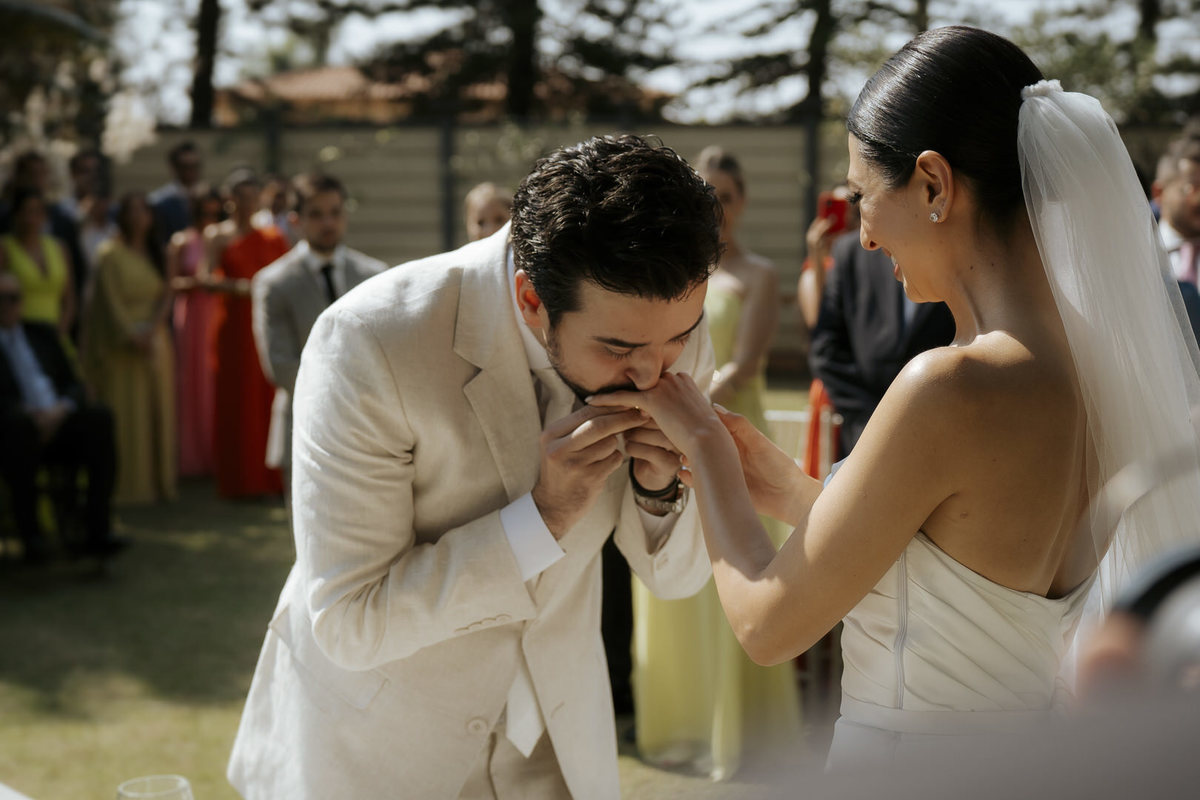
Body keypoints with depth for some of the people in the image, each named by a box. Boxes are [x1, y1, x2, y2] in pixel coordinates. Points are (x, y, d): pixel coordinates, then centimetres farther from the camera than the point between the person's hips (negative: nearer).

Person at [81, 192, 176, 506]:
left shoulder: (155, 253, 13)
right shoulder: (112, 254, -4)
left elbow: (165, 293, 4)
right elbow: (111, 301, -10)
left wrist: (153, 327, -11)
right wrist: (131, 337, -17)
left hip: (154, 341, 6)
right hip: (121, 346, -5)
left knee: (157, 413, 5)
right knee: (124, 417, -5)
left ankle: (156, 481, 11)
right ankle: (125, 484, -2)